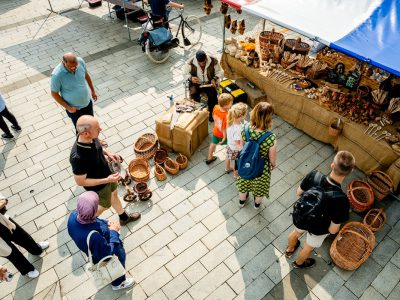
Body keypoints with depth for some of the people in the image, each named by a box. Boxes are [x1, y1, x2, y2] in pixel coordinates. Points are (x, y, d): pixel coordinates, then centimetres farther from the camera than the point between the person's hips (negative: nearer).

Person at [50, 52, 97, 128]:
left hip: (87, 102, 5)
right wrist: (68, 107, -18)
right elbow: (54, 94, -16)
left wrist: (93, 91, 12)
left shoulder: (80, 61, -18)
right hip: (74, 108, -4)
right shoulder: (57, 75, -30)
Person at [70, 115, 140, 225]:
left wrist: (107, 153, -13)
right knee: (105, 205, 22)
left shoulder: (91, 138, -22)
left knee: (114, 194, 28)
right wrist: (106, 180, -30)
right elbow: (80, 182, -29)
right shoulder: (78, 157, -43)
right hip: (98, 186, -6)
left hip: (107, 173, 7)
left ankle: (124, 217, 57)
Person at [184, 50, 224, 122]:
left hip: (209, 83, 0)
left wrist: (215, 79, -19)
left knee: (213, 94, -28)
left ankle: (211, 113, -4)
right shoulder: (190, 63, -15)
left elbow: (219, 72, 0)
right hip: (196, 83, 0)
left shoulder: (213, 61, -13)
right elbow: (185, 74, -2)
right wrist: (191, 78, -23)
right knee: (193, 94, -29)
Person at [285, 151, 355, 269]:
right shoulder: (341, 200, -42)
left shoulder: (313, 175, -32)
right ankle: (299, 263, 62)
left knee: (296, 233, 37)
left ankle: (289, 250, 68)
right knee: (308, 247, 31)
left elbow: (298, 193, -12)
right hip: (318, 229, -3)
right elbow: (333, 230, -28)